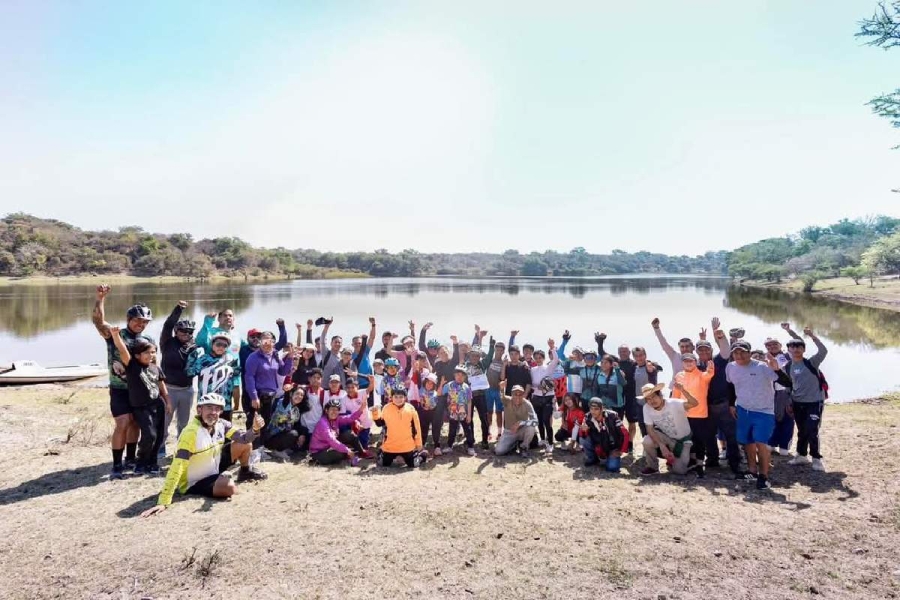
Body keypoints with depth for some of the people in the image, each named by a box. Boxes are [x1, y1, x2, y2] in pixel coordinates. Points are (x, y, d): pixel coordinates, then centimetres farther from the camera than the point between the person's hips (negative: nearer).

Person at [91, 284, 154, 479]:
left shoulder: (148, 340, 5)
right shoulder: (115, 335, -8)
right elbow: (97, 320, -25)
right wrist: (100, 298, -39)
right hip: (120, 389, -5)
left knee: (135, 423, 14)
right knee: (123, 424, -12)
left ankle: (130, 459, 29)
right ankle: (117, 466, -1)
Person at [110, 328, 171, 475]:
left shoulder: (156, 368, 4)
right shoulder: (132, 365, -9)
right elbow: (122, 350, -24)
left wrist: (167, 402, 15)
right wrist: (115, 334, -38)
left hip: (158, 405, 4)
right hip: (141, 408, -4)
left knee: (158, 435, 5)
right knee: (149, 435, -14)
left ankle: (152, 462, 23)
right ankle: (141, 462, 10)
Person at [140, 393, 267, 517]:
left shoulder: (221, 424, -9)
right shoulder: (191, 433, -30)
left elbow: (244, 438, -12)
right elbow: (177, 467, -34)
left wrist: (255, 429, -35)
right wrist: (163, 502, -38)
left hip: (213, 469, 7)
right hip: (193, 483, -7)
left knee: (244, 443, -4)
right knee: (229, 488, -33)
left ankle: (245, 472, 27)